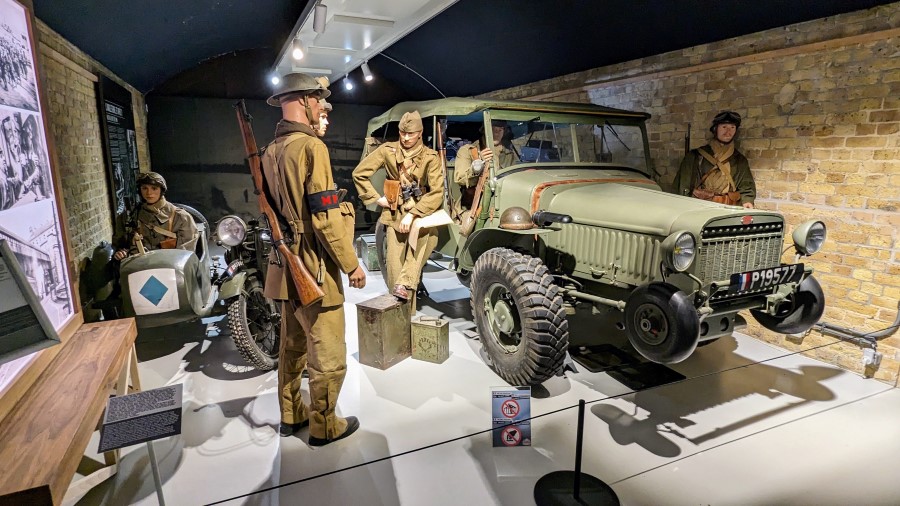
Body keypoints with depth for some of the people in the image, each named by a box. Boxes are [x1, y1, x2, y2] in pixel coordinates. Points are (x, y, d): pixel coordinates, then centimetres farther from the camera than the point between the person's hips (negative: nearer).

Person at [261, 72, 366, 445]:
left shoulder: (270, 152, 12)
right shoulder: (311, 146, -16)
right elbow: (325, 216, -21)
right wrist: (352, 263, -15)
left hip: (287, 266, 9)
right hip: (315, 268, -9)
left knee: (293, 345, 21)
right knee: (328, 356, 5)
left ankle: (291, 415, 35)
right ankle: (324, 426, 20)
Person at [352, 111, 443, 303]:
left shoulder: (430, 157, -7)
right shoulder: (387, 150, -3)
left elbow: (437, 192, -14)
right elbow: (359, 173, 2)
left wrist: (413, 214, -22)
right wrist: (375, 198, -3)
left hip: (422, 213, 0)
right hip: (395, 216, 0)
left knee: (419, 232, -32)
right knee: (395, 268, -3)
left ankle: (405, 285, -30)